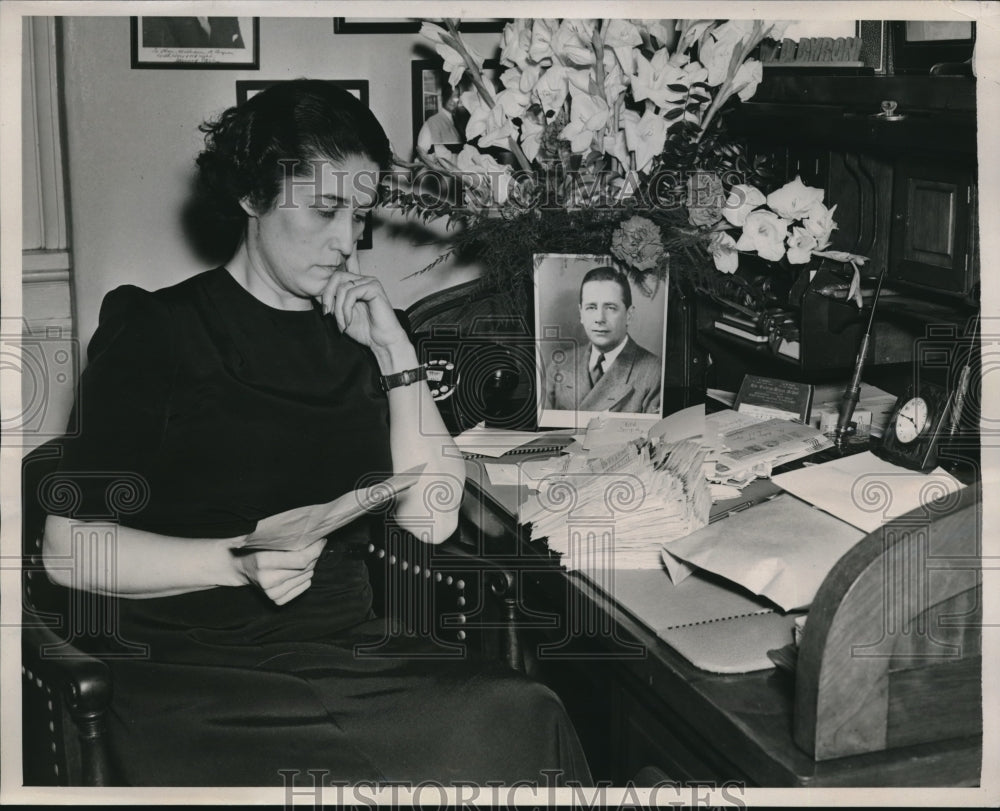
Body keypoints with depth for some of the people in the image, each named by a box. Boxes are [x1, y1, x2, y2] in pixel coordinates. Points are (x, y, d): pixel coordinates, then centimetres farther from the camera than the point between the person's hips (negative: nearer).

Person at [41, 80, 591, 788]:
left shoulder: (359, 335, 16)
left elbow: (432, 520, 6)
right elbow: (71, 550, -4)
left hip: (350, 650, 5)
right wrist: (239, 563, -18)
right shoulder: (155, 334, 2)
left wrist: (394, 351, 0)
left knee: (522, 719, -24)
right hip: (191, 669, -4)